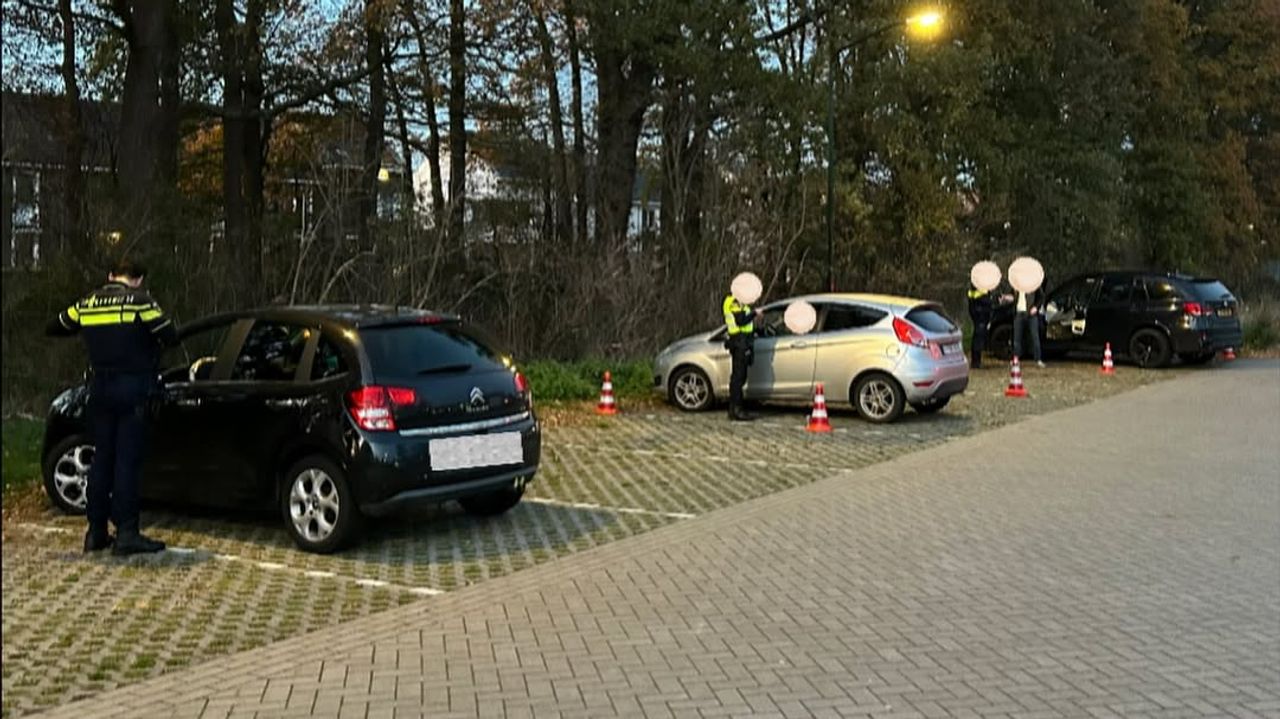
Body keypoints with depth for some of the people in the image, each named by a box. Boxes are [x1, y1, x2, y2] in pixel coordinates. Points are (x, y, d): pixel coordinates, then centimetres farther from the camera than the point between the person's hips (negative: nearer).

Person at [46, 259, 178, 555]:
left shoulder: (87, 303, 7)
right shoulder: (139, 301, -9)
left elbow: (54, 328, 19)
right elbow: (171, 336, -11)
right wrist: (154, 341, 11)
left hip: (99, 388, 5)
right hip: (132, 389, -5)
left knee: (101, 458, 12)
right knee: (127, 461, -4)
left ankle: (97, 532, 15)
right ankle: (126, 533, -5)